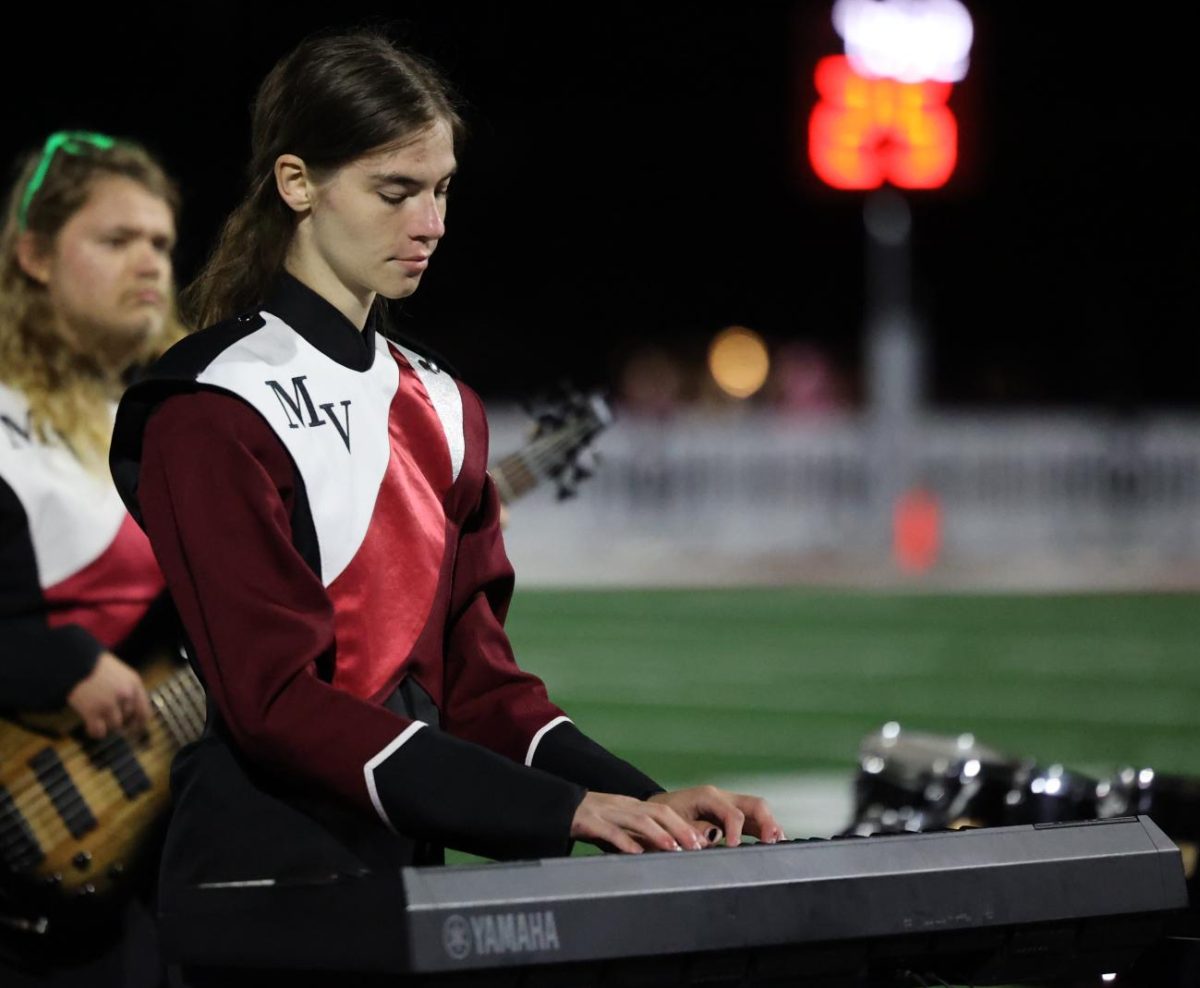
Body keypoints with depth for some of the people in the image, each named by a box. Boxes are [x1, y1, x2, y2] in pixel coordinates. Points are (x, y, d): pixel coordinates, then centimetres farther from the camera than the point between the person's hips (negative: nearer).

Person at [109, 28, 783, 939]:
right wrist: (563, 811, -20)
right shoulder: (212, 414, -8)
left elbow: (474, 676, 12)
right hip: (270, 876, -6)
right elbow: (278, 701, -15)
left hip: (414, 864, 6)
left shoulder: (441, 408, 14)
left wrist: (642, 803, -4)